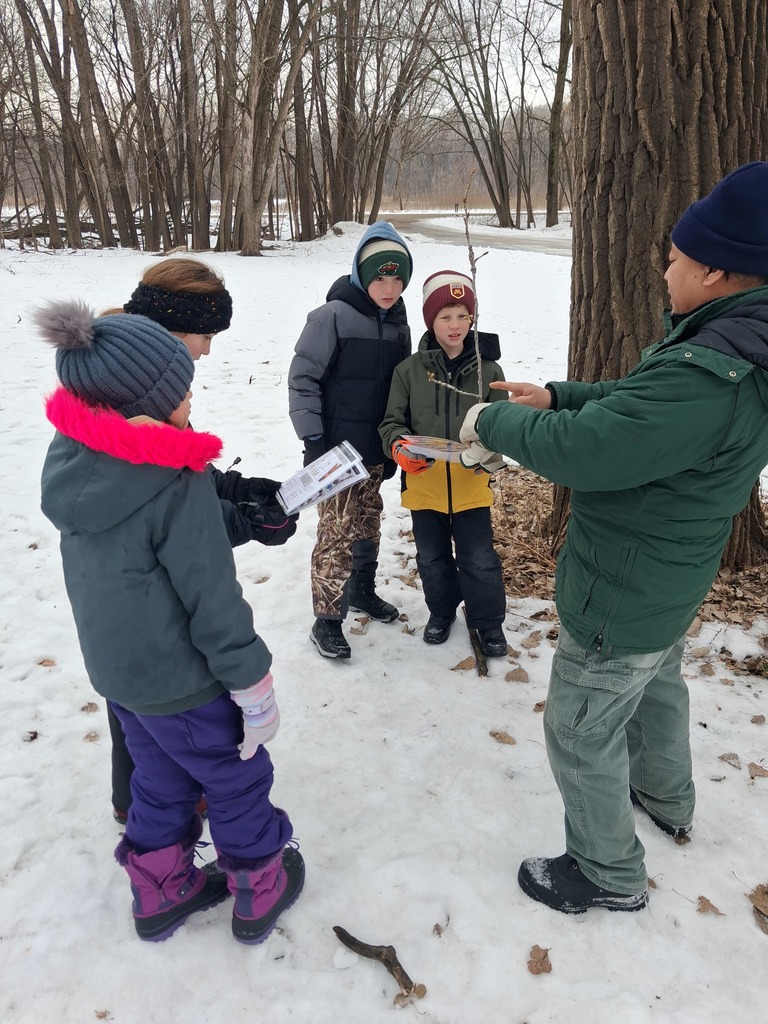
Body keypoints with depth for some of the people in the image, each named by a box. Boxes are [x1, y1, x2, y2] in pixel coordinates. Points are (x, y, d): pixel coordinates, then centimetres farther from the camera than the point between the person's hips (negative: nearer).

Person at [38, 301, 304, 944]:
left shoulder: (70, 456, -5)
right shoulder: (176, 485, -29)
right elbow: (213, 600, -23)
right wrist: (254, 691, -12)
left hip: (114, 668, 7)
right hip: (182, 679, -7)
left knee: (162, 777, 27)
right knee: (237, 780, 16)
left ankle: (161, 893, 45)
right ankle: (261, 893, 37)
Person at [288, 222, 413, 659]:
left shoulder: (398, 321, 6)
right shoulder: (333, 316, -13)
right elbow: (303, 378, -12)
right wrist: (313, 441, -15)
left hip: (376, 452, 6)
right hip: (336, 450, -6)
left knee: (368, 523, 18)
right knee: (337, 533, -5)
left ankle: (362, 589, 38)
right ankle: (327, 619, 8)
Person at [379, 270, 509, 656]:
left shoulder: (488, 369, -3)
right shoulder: (410, 370, -3)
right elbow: (392, 422, 2)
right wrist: (400, 446, -19)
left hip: (471, 485, -1)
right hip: (423, 483, 1)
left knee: (479, 559, 7)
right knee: (432, 558, 17)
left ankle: (488, 620, 30)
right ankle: (441, 611, 41)